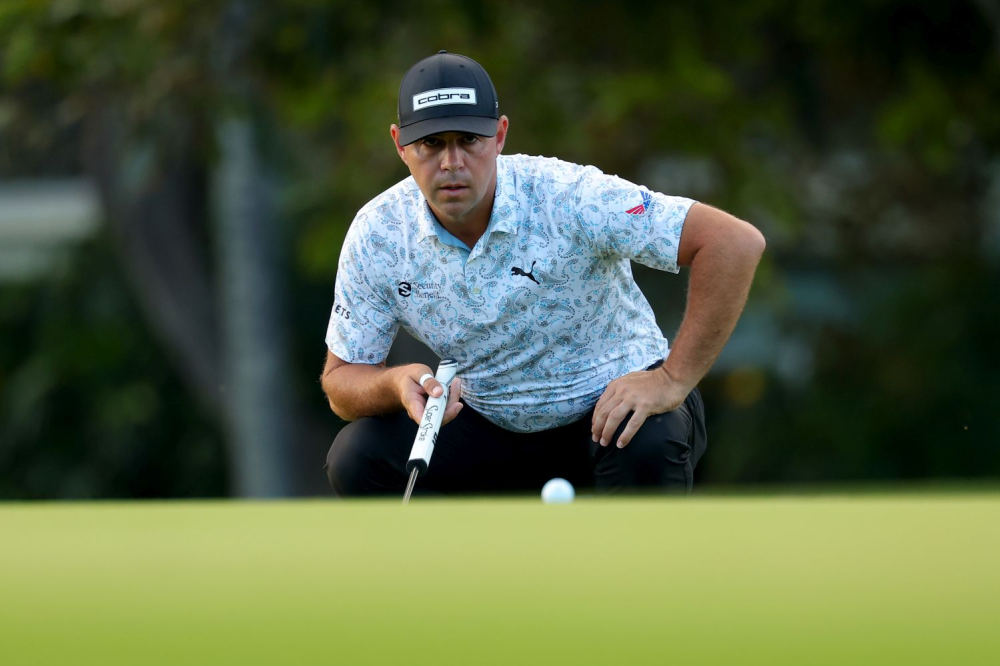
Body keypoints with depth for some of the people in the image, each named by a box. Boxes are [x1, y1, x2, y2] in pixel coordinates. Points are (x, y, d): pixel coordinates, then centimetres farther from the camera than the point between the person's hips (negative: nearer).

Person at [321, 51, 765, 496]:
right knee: (356, 460, -18)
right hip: (488, 423, 4)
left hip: (612, 406, -4)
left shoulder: (571, 198, -26)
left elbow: (736, 242, -28)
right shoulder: (375, 237, -13)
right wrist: (399, 384, -30)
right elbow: (342, 378, -5)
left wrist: (673, 380, -30)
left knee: (646, 448, -38)